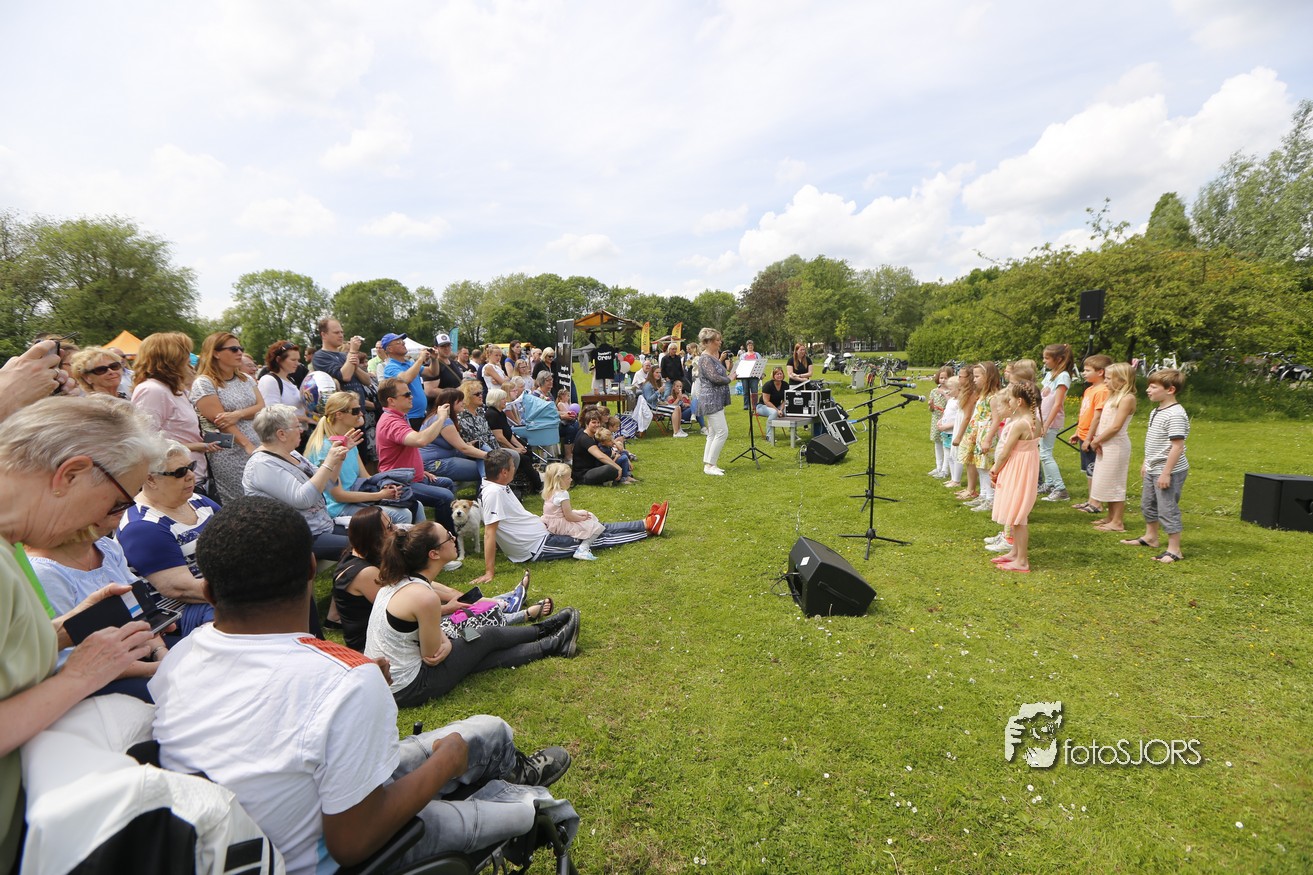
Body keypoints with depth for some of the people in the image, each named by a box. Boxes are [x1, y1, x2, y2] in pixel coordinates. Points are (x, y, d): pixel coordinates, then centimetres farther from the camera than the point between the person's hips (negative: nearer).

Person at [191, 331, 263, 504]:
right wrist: (248, 445, -20)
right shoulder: (204, 383, -5)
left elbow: (262, 407, 5)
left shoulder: (246, 379, 14)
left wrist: (238, 414, -15)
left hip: (257, 450, 6)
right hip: (230, 457, -5)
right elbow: (220, 421, -12)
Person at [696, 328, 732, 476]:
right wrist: (729, 378, -7)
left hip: (716, 400, 10)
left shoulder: (713, 356, 14)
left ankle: (708, 464, 16)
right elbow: (714, 378, -22)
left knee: (714, 433, 11)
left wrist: (720, 359, 8)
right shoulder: (705, 358, -15)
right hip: (711, 400, -10)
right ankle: (710, 465, -6)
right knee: (722, 432, -11)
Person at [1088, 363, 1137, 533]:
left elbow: (1116, 426, -20)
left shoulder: (1127, 398, -15)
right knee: (1107, 482, 15)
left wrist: (1096, 441, -13)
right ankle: (1111, 517, 25)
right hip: (1105, 445, 9)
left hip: (1116, 445, -9)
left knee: (1115, 484, -3)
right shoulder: (1113, 396, 13)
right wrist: (1097, 440, -1)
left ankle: (1117, 522, 3)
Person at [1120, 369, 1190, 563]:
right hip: (1153, 469, 10)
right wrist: (1146, 463, 22)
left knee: (1167, 509, -4)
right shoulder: (1156, 411, 9)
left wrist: (1166, 473, -25)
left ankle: (1174, 550, 6)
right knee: (1148, 504, 23)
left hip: (1169, 472, -10)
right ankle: (1150, 536, 40)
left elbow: (1177, 446, -25)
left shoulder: (1175, 414, -22)